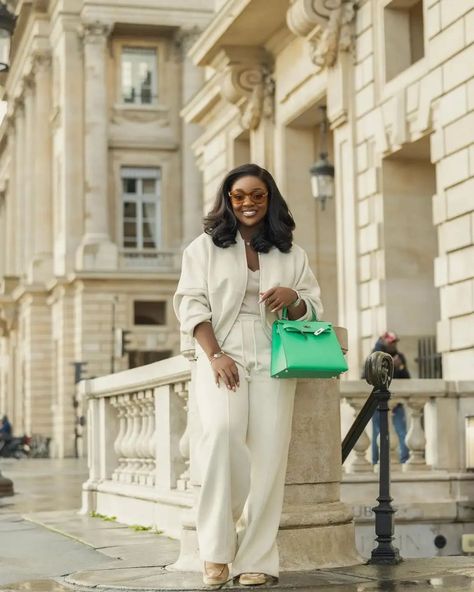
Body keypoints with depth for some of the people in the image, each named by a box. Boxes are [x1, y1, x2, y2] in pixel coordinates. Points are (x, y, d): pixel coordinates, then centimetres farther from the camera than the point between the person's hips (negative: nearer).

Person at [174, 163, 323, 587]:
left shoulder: (292, 254, 19)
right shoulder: (205, 247, 13)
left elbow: (314, 312, 19)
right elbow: (192, 305, 3)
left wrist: (293, 299, -6)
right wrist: (215, 356, -12)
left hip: (273, 361, 3)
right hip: (222, 357, -2)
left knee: (269, 454, -10)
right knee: (222, 429, -28)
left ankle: (257, 559, -6)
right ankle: (217, 549, -21)